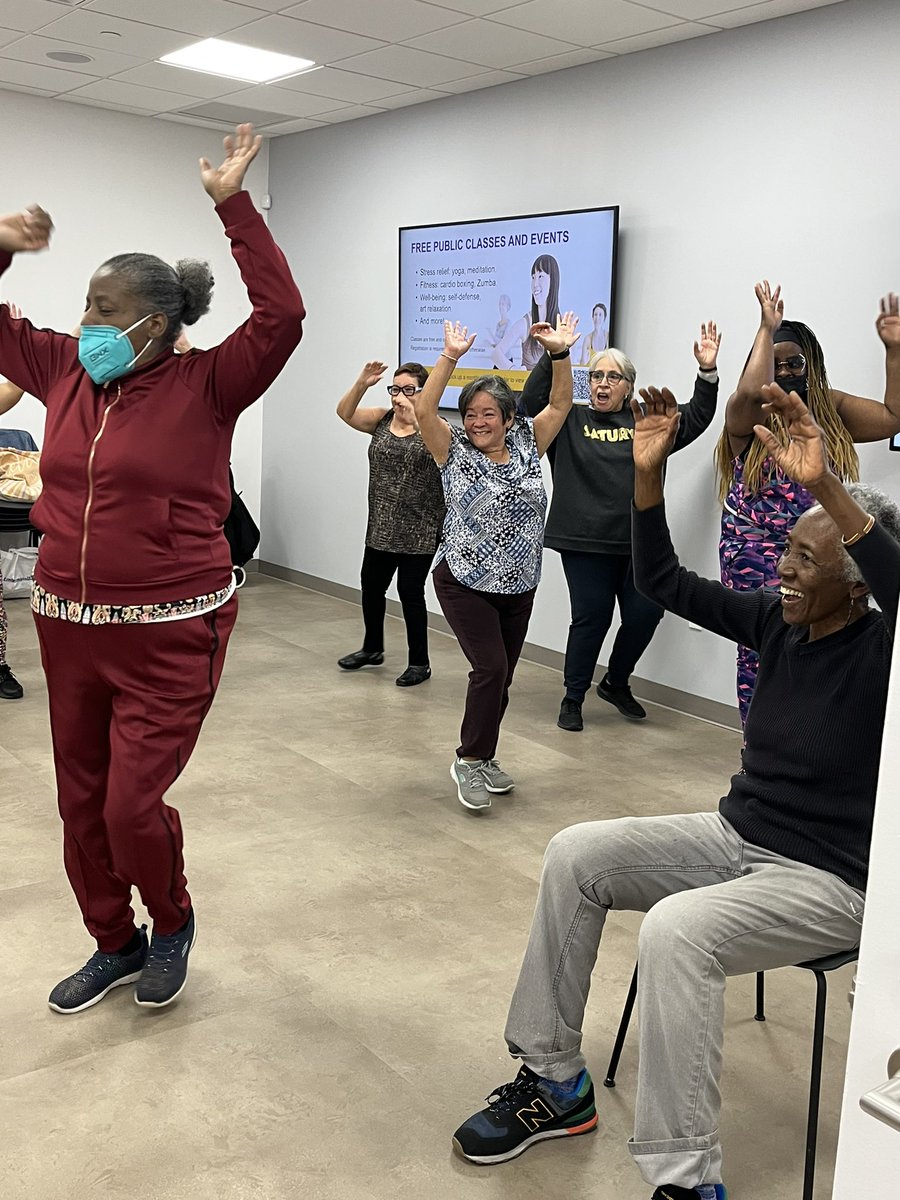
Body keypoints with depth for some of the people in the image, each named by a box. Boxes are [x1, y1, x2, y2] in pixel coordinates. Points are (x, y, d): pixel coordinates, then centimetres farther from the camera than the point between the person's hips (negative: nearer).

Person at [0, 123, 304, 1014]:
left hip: (171, 633, -6)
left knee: (132, 803, -5)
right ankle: (115, 945, 36)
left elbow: (281, 315, -21)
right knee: (81, 801, 15)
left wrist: (234, 206, -20)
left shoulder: (206, 386, -9)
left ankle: (172, 920, 28)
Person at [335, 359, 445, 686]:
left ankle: (419, 662, 13)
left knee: (410, 592, -2)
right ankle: (372, 649, 36)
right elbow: (345, 413, -1)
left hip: (419, 532, -6)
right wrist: (362, 384, -16)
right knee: (371, 586, 15)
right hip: (381, 528, 6)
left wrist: (413, 415, -33)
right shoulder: (381, 420, 8)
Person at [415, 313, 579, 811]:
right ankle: (469, 760, 2)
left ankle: (482, 758, 27)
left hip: (518, 587, 5)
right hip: (465, 584, -4)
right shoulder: (455, 452, -5)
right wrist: (450, 357, -26)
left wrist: (559, 354, -11)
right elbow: (423, 410, -18)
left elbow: (560, 403, 3)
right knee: (490, 668, -15)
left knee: (501, 676, 11)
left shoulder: (527, 446, 4)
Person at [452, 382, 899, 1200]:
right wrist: (649, 472, -9)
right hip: (736, 836, 8)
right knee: (576, 855, -3)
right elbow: (664, 583, 2)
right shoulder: (778, 621, 1)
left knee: (676, 930, -33)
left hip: (831, 880, -8)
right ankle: (556, 1079, 9)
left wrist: (823, 486, -52)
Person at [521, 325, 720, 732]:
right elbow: (532, 400, -5)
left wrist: (707, 371, -2)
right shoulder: (570, 421, 7)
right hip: (585, 542, -3)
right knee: (591, 619, 1)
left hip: (638, 543, 3)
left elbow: (696, 418, 11)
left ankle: (616, 683, 28)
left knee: (645, 613, 2)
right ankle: (573, 698, 18)